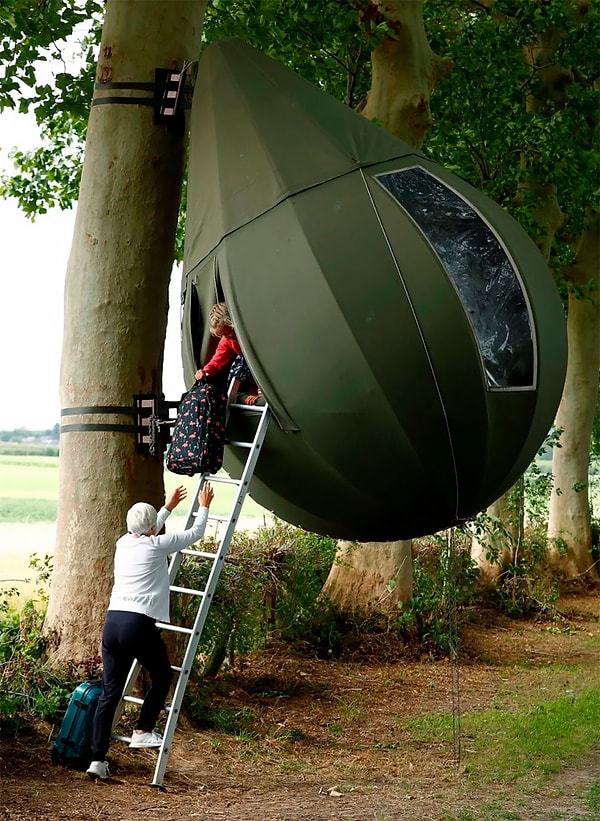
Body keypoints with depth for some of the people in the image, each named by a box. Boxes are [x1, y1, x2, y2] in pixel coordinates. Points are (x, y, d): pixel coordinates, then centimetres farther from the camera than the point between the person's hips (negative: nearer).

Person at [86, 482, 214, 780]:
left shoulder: (124, 542, 15)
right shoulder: (157, 545, 0)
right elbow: (196, 533, 13)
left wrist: (168, 506, 50)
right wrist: (204, 506, 31)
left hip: (112, 622, 6)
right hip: (139, 625, -6)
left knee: (110, 691, 6)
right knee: (162, 677, 19)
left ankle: (97, 759, 3)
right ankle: (142, 732, 15)